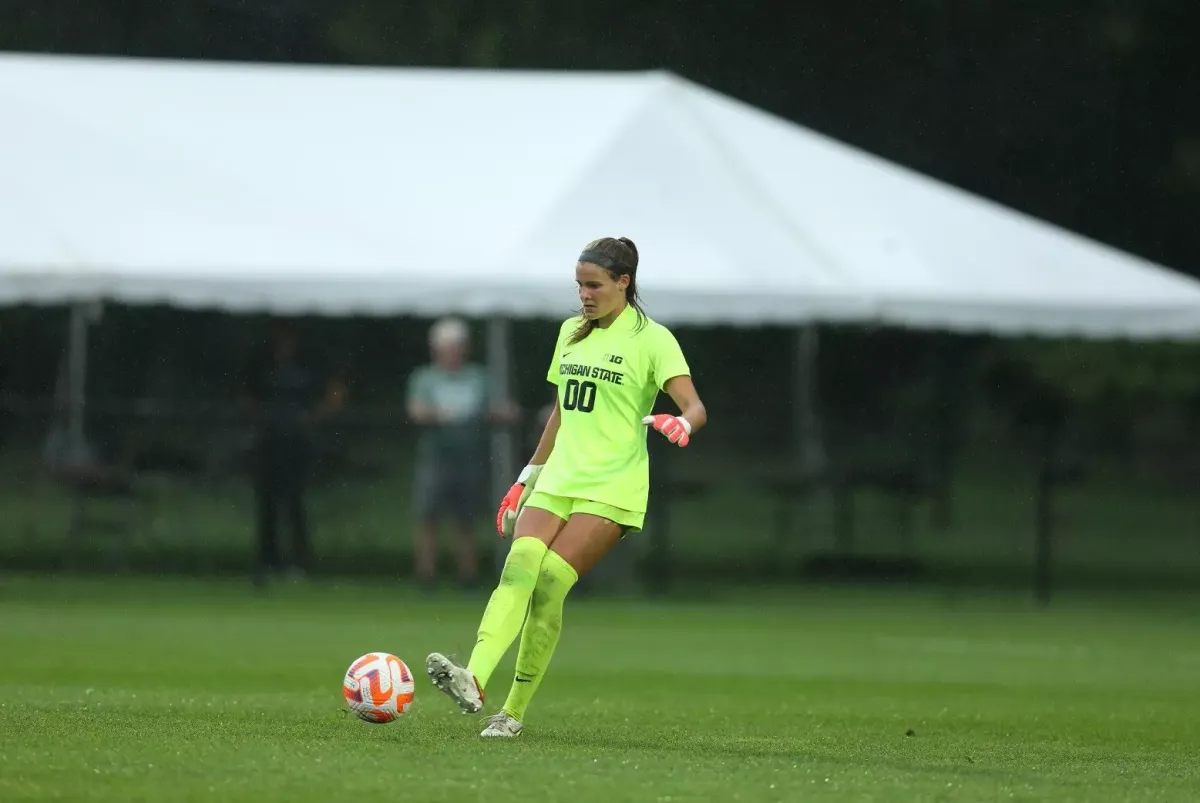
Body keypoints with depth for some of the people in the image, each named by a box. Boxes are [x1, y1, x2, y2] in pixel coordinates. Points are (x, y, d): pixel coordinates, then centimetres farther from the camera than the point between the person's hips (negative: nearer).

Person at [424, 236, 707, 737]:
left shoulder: (651, 339, -3)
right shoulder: (572, 332, 17)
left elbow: (694, 408, -12)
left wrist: (680, 423, -35)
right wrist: (526, 479, 24)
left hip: (612, 488, -5)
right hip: (558, 480, 5)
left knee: (549, 583, -19)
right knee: (518, 569, -19)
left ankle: (515, 710, -11)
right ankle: (475, 681, -37)